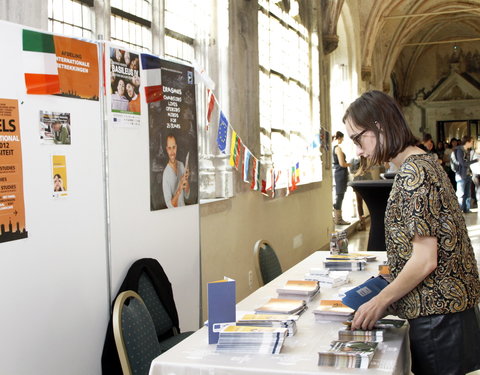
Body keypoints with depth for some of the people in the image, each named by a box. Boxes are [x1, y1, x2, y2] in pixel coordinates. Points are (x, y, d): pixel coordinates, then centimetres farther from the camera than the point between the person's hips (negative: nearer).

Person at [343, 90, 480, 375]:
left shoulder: (413, 173, -19)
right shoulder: (424, 162, 11)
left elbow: (425, 260, -21)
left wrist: (380, 301, -11)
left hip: (436, 313, -9)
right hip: (448, 306, 9)